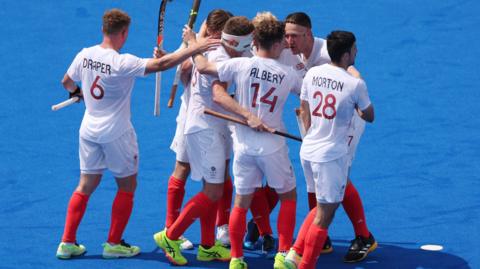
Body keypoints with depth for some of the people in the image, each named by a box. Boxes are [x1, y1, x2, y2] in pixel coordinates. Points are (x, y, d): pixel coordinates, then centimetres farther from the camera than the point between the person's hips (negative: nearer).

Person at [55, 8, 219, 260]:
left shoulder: (84, 55, -5)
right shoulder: (122, 62, -23)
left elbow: (66, 82, 12)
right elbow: (160, 64, -28)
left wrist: (78, 91, 35)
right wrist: (194, 49, -24)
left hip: (89, 129, 6)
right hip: (116, 133, -6)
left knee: (86, 185, 14)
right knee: (127, 185, 12)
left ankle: (67, 243, 12)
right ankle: (114, 244, 14)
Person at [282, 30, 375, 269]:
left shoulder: (312, 74, 2)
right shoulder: (355, 84, -14)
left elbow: (305, 114, 10)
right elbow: (369, 116, 3)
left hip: (309, 149, 7)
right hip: (332, 154, -7)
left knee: (324, 206, 23)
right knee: (324, 215, 3)